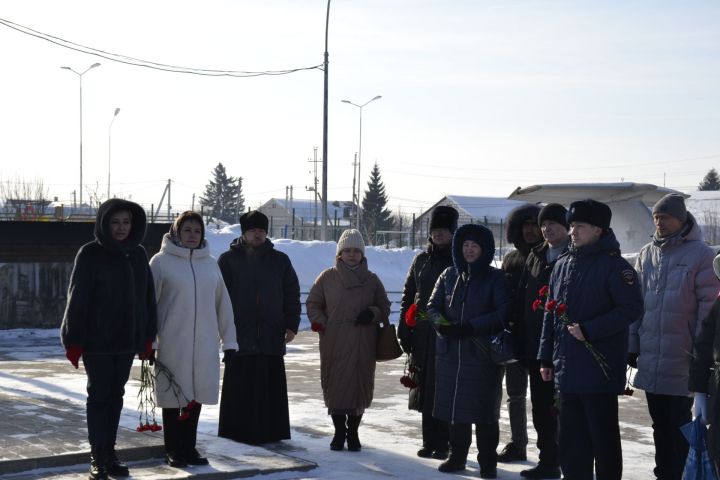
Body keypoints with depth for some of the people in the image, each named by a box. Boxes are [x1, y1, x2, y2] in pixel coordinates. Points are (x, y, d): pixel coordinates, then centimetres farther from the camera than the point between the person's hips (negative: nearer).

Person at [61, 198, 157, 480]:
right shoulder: (90, 255, -7)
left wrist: (147, 337, 7)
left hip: (128, 340, 5)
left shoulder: (138, 255, 7)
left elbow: (147, 296, 10)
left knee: (115, 396, 10)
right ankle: (97, 457, 4)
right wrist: (74, 340, -12)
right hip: (97, 341, -5)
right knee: (99, 395, 0)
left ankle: (109, 454, 18)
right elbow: (77, 298, -9)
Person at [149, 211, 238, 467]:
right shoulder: (162, 262, -3)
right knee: (173, 396, 2)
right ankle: (173, 450, 13)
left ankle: (189, 448, 19)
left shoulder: (210, 264, 10)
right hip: (172, 345, -4)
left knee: (196, 397, 8)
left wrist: (229, 340, 10)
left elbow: (223, 303, 12)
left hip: (204, 346, 4)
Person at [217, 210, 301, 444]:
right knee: (239, 389, 1)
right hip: (239, 337, -2)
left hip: (272, 337, 2)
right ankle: (237, 432, 9)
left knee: (271, 388, 4)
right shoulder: (228, 260, 3)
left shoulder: (280, 260, 9)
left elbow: (292, 294, 12)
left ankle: (271, 432, 12)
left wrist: (291, 325, 5)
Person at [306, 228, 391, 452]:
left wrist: (372, 313, -5)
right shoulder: (328, 277, 5)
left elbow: (385, 307, 16)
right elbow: (313, 304, 13)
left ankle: (353, 432, 15)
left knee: (359, 385, 1)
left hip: (362, 345, 1)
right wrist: (321, 324, -2)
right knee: (334, 385, 0)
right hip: (333, 343, -1)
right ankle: (339, 432, 15)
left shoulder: (371, 280, 8)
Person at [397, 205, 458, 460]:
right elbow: (408, 296, 14)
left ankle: (444, 444, 3)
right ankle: (430, 442, 15)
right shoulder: (422, 260, 12)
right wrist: (404, 331, 7)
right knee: (425, 389, 7)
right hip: (423, 336, 4)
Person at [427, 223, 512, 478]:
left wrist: (470, 327, -18)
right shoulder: (449, 275, 10)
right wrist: (443, 324, -12)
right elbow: (432, 307, 10)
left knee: (484, 408, -2)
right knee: (455, 405, 8)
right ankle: (457, 456, 20)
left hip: (483, 354, -4)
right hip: (450, 351, 4)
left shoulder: (495, 278, -1)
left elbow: (503, 312, -10)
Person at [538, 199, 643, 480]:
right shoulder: (563, 265, 13)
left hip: (600, 369, -7)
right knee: (570, 436, 13)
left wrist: (589, 330, -20)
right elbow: (550, 314, 17)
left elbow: (632, 308, -17)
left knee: (603, 436, 2)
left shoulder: (613, 265, -10)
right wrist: (546, 357, 14)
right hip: (566, 368, 7)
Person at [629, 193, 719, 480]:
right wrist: (632, 345, 9)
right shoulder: (647, 254, 10)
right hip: (650, 358, 5)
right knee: (660, 424, 14)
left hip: (681, 360, -5)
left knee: (679, 424, 2)